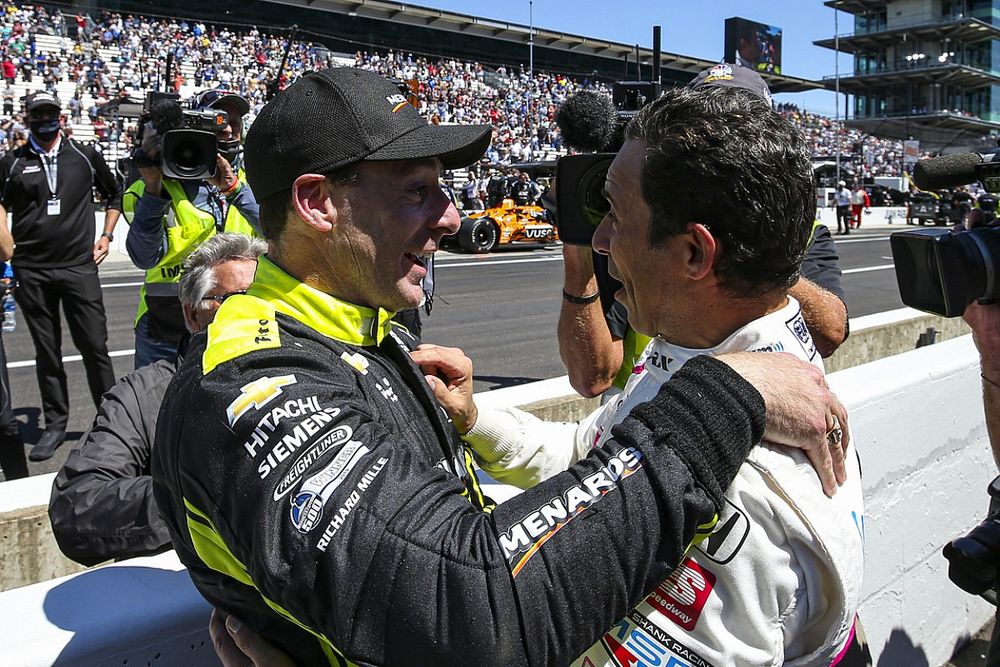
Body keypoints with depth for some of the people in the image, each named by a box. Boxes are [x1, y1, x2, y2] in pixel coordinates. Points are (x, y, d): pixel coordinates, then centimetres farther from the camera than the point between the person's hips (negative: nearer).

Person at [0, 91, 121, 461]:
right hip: (31, 271, 1)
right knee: (46, 352, 8)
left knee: (94, 346, -3)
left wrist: (106, 237, 11)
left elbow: (114, 195, 20)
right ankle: (55, 424, 18)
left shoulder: (85, 157, 7)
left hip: (79, 266, -1)